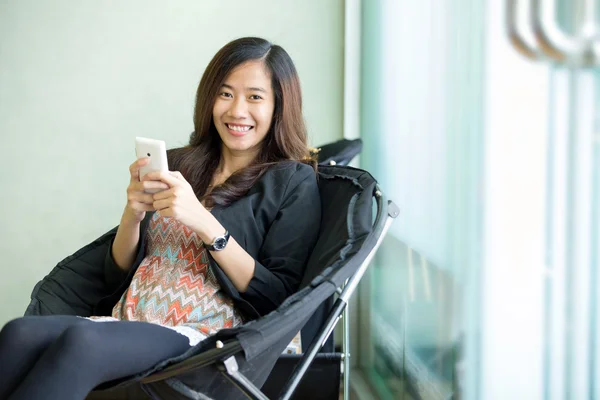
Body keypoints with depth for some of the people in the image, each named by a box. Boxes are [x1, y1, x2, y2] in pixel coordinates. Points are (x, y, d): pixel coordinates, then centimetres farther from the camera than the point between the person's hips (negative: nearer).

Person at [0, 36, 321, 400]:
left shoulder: (294, 183, 6)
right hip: (127, 323, 5)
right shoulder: (177, 164, 18)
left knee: (81, 340, -36)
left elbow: (279, 300, -6)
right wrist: (134, 212, -2)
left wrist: (204, 222, -16)